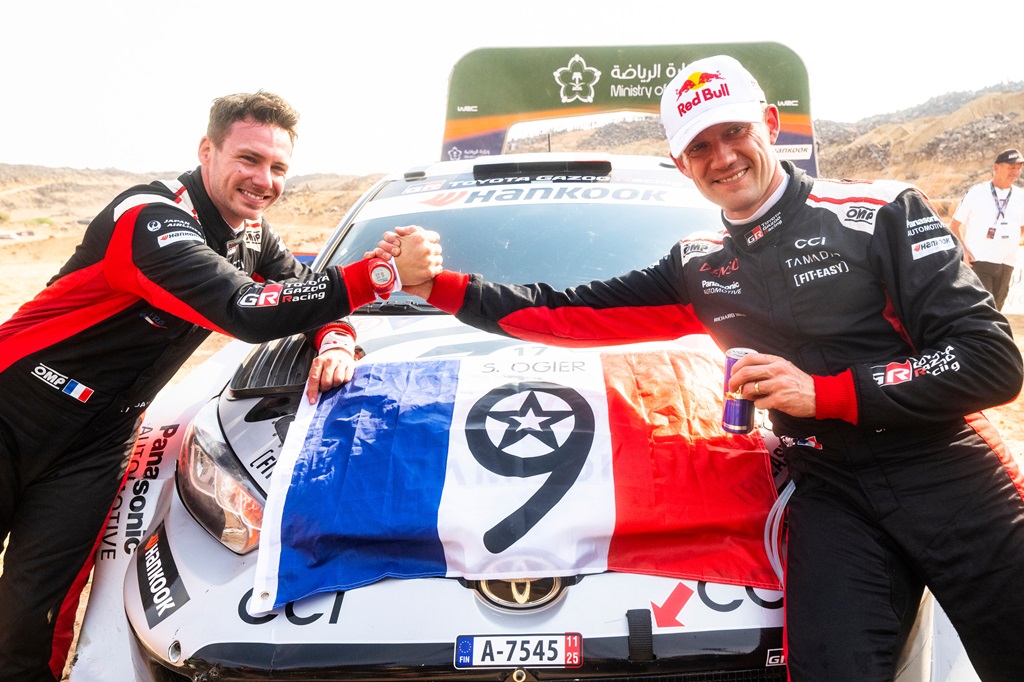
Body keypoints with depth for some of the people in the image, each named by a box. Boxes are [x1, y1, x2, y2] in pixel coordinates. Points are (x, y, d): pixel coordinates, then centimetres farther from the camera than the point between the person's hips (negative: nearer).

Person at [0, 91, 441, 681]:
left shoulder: (255, 238, 5)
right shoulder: (152, 219, -23)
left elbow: (308, 293, 10)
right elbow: (244, 313, -34)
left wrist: (335, 342, -16)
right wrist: (375, 276, -42)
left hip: (96, 441, 6)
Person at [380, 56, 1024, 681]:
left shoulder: (880, 214, -4)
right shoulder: (700, 268, 11)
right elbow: (573, 313, 11)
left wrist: (822, 393, -14)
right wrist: (444, 287, 3)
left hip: (945, 475, -2)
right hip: (832, 493, 2)